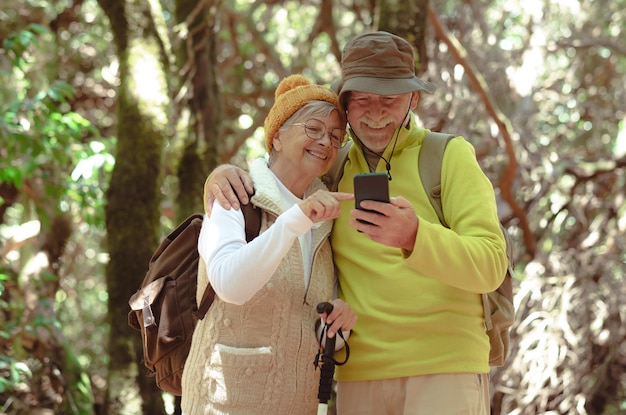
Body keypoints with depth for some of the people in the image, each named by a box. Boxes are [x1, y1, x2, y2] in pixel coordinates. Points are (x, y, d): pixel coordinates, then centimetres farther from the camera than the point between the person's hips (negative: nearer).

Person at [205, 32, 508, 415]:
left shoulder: (449, 156, -1)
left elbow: (491, 265, -12)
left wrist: (414, 236, -32)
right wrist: (222, 180, -6)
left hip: (444, 368, -3)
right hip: (360, 375, 4)